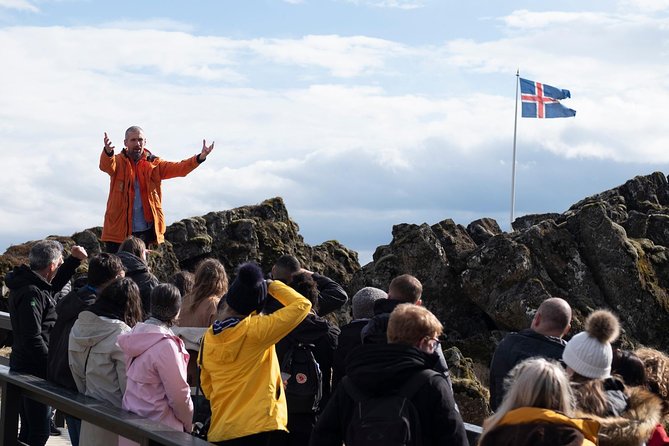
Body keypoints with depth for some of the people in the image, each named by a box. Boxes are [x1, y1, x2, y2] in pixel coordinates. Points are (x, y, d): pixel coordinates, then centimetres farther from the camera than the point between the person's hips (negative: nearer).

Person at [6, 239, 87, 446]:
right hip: (34, 371, -10)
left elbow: (54, 285, 31)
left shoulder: (29, 284, 9)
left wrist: (74, 260, 22)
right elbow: (33, 339, -24)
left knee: (29, 429, 18)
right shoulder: (31, 293, -21)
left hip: (23, 367, 10)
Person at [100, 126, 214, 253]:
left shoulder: (154, 164, 6)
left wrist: (200, 158, -24)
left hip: (145, 231, 3)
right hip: (119, 231, -3)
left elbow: (178, 168, -5)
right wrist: (108, 151, -47)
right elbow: (106, 165, -23)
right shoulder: (119, 162, 0)